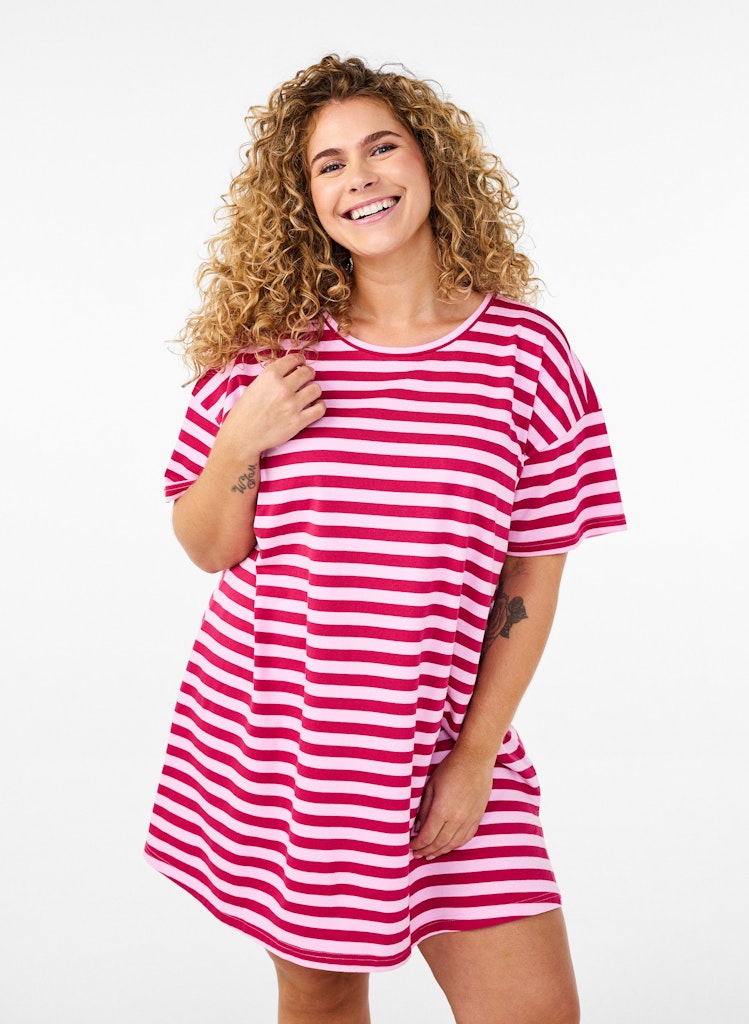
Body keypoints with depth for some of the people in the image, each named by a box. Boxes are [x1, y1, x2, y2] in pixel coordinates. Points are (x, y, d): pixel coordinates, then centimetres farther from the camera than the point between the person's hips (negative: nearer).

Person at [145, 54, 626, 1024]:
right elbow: (207, 548, 5)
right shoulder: (269, 345, -1)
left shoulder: (524, 347, -4)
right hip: (268, 729, 1)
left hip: (437, 743, 0)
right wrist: (240, 444, -15)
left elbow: (535, 571, -2)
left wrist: (476, 758, -5)